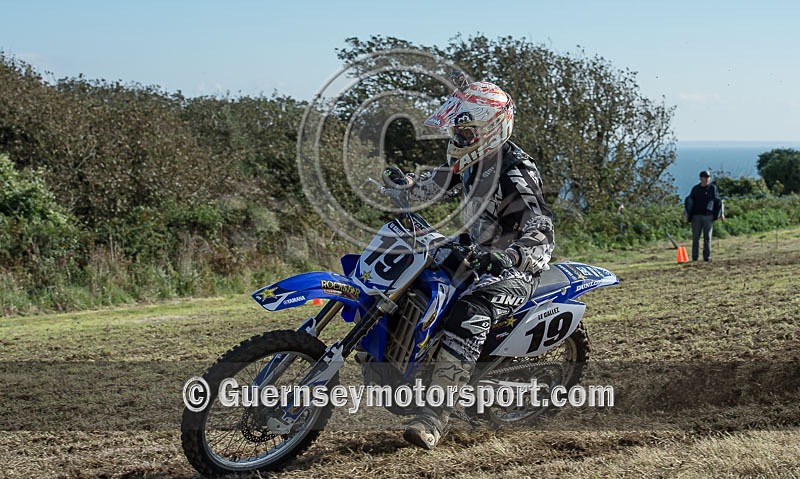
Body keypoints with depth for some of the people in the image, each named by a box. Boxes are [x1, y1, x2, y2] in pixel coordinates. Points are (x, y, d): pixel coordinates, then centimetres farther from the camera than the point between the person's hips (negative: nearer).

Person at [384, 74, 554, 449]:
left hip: (514, 269, -10)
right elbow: (442, 182, 26)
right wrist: (408, 185, 8)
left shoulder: (515, 174, -23)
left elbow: (541, 234, -32)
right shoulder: (474, 163, 5)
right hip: (477, 255, 10)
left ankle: (436, 411, -39)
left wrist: (510, 257, -50)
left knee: (469, 315, -36)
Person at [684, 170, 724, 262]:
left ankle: (707, 257, 2)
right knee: (695, 238, -1)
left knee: (707, 237, -1)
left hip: (708, 216, 0)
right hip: (696, 216, 1)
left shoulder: (713, 188, 7)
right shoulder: (695, 189, 9)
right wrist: (687, 212, -2)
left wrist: (721, 213, 2)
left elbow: (717, 201, 10)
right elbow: (690, 201, 10)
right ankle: (694, 257, 1)